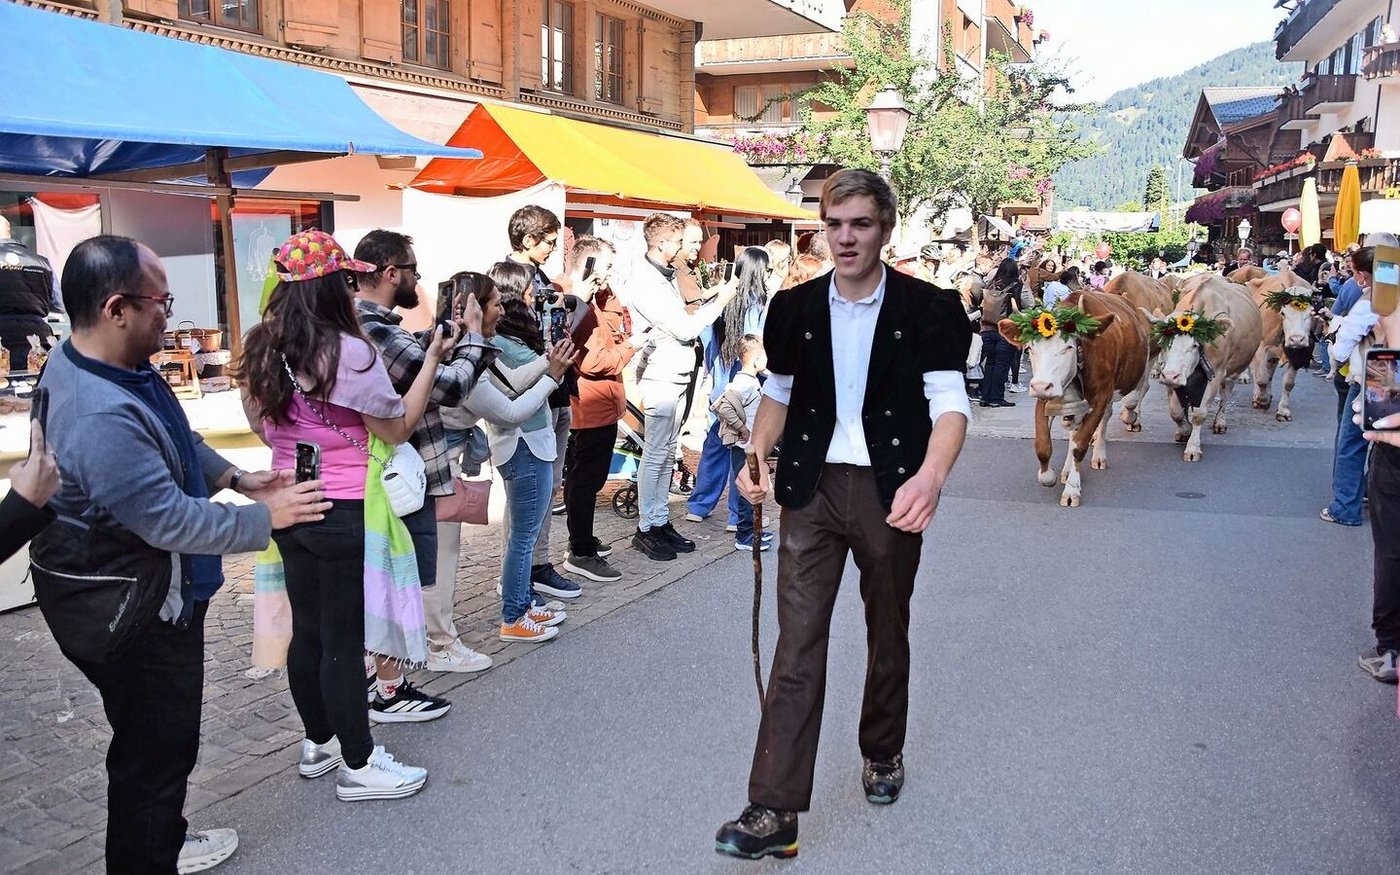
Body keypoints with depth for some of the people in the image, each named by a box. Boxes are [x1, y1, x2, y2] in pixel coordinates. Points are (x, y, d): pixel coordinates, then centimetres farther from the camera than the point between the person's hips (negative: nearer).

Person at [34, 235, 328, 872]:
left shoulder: (87, 361, 0)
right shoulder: (101, 417, -35)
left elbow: (175, 439, 14)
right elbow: (172, 520, -30)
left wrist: (237, 478, 8)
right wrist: (265, 518, -20)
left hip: (133, 591, 11)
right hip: (131, 610, -11)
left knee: (155, 737, 28)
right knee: (155, 749, 7)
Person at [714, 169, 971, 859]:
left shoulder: (928, 309, -7)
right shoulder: (793, 309, 3)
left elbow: (949, 404, -15)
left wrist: (930, 477, -33)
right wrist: (758, 458, -1)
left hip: (891, 492, -1)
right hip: (813, 490, 1)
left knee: (888, 633, 17)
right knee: (797, 643, -4)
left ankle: (882, 752, 42)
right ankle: (774, 810, -2)